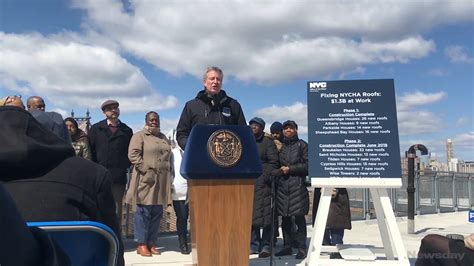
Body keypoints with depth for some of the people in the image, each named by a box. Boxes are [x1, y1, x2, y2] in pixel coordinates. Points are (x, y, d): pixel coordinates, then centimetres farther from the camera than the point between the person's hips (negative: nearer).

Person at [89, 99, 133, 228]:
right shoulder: (96, 128, 10)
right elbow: (90, 149, 6)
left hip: (119, 177, 1)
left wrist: (125, 166, 2)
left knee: (117, 212, 3)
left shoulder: (126, 131, 12)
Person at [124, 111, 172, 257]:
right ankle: (141, 244, 4)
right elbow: (133, 154, -12)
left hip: (162, 181, 6)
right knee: (144, 212, -3)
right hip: (146, 179, -6)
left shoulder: (163, 138, 20)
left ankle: (152, 243, 15)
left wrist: (168, 170, 12)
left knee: (157, 213, 7)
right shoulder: (139, 136, 0)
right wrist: (146, 170, -17)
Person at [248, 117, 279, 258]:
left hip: (262, 183, -5)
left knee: (264, 214, -4)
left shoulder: (267, 142, 2)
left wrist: (266, 177, -14)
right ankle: (254, 245, 16)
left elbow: (273, 162, -5)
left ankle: (266, 246, 4)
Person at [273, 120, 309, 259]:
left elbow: (307, 164, -1)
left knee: (299, 216, -6)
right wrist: (279, 170, 2)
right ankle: (287, 246, 16)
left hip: (297, 185, -4)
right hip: (282, 185, 4)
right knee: (285, 217, 7)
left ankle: (301, 248, 0)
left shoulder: (302, 145, 5)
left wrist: (290, 169, -7)